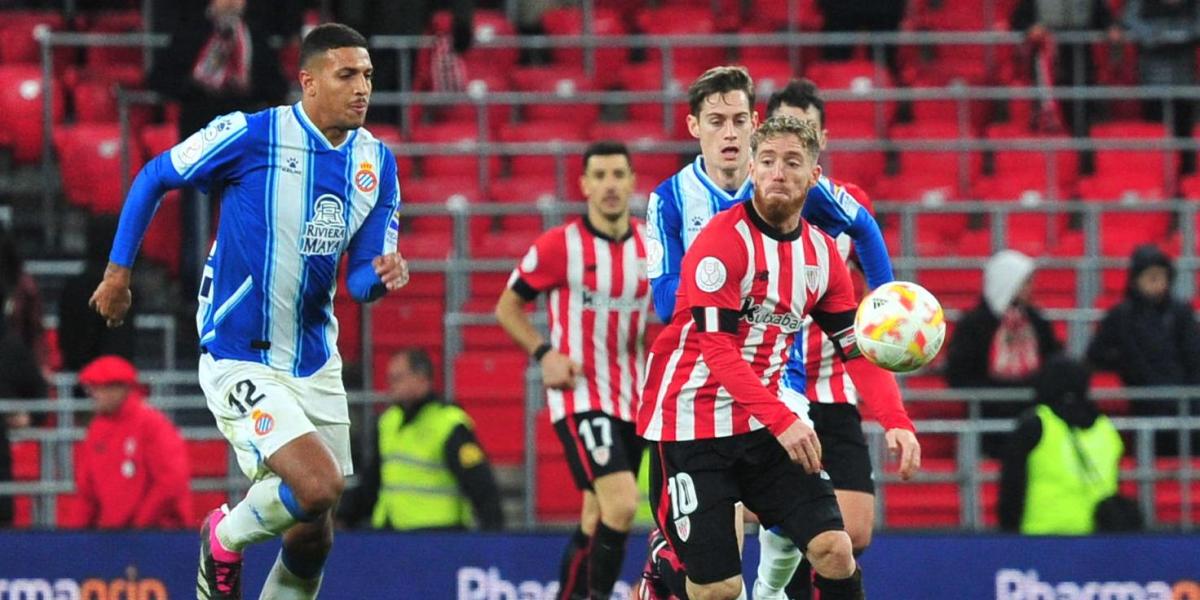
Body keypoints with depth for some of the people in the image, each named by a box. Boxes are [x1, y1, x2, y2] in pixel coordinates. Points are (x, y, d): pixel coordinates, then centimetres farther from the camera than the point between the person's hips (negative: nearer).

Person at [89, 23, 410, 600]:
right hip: (239, 361, -6)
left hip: (316, 366, 6)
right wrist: (118, 269, 2)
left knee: (313, 535, 8)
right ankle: (225, 537, 8)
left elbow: (360, 280, 5)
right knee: (318, 486, -22)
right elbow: (152, 178, 0)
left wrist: (381, 275, -19)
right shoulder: (251, 135, -14)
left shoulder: (377, 162, 3)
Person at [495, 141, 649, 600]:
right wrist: (544, 353, -12)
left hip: (632, 398, 5)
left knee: (596, 519, 12)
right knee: (621, 504, -22)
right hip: (579, 394, -5)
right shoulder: (558, 246, -9)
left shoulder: (651, 245, 4)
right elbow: (507, 306, 2)